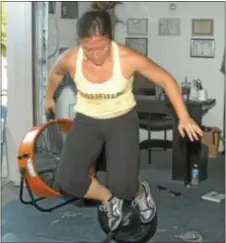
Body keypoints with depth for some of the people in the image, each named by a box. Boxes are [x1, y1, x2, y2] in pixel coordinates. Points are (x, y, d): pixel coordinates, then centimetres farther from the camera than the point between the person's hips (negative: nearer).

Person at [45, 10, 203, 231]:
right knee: (67, 180, -15)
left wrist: (183, 117, -15)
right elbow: (55, 73, 5)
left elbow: (166, 80, -13)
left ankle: (140, 192, 22)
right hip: (87, 121, 2)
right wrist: (49, 97, 23)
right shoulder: (70, 60, -21)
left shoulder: (128, 59, -27)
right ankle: (109, 199, 16)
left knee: (122, 185, -18)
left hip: (122, 119, -2)